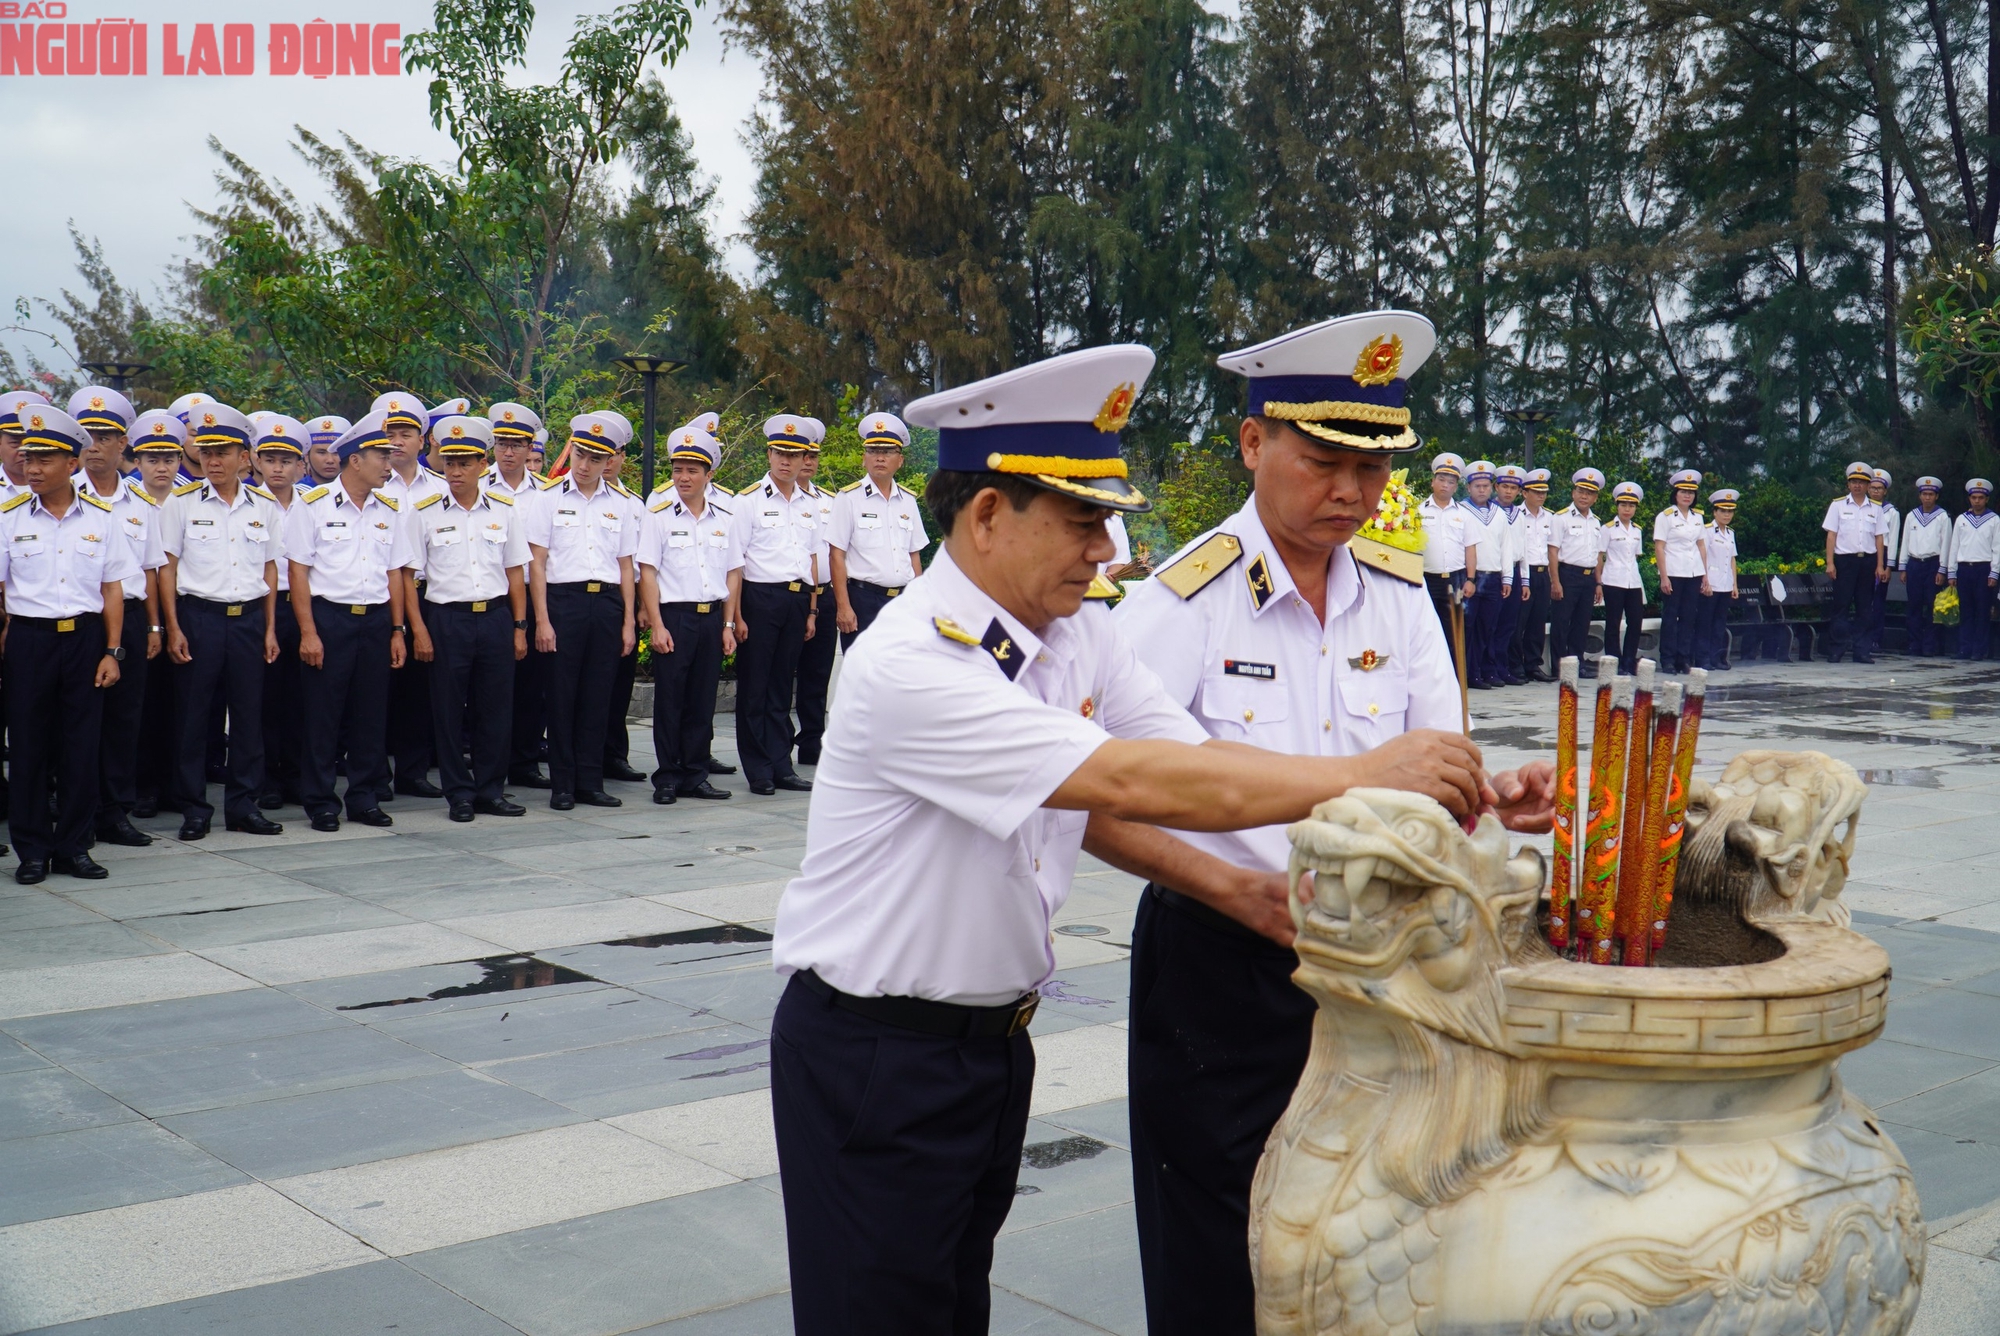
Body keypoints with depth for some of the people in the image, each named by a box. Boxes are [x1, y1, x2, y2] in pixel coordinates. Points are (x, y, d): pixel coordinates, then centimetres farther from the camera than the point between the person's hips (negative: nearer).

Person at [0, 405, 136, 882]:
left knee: (81, 748, 4)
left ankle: (73, 847, 14)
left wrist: (112, 651, 1)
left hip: (85, 636, 1)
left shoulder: (100, 517, 5)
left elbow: (112, 589, 6)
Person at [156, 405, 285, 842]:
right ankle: (194, 808, 11)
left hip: (249, 617, 2)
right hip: (198, 616, -2)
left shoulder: (265, 506, 7)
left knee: (249, 713, 5)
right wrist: (173, 629, -6)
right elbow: (167, 568, 0)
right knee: (193, 715, 1)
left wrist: (270, 628, 8)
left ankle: (243, 804, 15)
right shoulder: (182, 502, 0)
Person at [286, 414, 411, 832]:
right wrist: (308, 632, -11)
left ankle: (365, 797, 18)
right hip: (329, 618, -4)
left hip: (376, 620, 4)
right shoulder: (314, 506, -3)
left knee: (371, 714, 8)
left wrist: (397, 629, 8)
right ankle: (320, 802, 10)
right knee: (323, 714, 1)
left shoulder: (388, 510, 11)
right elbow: (298, 571, -5)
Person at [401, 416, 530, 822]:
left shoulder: (505, 509, 7)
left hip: (496, 617, 2)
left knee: (495, 708, 4)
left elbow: (516, 573, 11)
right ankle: (459, 793, 13)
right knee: (449, 710, 3)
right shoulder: (425, 512, 1)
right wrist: (419, 631, -6)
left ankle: (491, 789, 15)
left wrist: (519, 627, 6)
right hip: (446, 618, -1)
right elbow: (409, 575, 1)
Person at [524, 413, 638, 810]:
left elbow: (626, 566, 12)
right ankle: (562, 785, 9)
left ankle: (590, 783, 13)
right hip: (563, 601, -2)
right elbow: (536, 562, 0)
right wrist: (542, 620, -8)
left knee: (596, 697, 6)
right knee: (562, 696, 1)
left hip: (606, 602, 2)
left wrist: (628, 622, 6)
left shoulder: (619, 505, 11)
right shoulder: (548, 498, 3)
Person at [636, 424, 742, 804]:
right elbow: (647, 572, -4)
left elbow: (733, 573, 13)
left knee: (703, 702, 7)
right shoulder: (658, 516, 0)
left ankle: (696, 776, 15)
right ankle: (667, 779, 9)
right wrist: (657, 626, -10)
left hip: (712, 617, 3)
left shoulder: (723, 520, 10)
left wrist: (728, 624, 6)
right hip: (674, 617, -3)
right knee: (669, 701, 1)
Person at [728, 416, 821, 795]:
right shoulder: (749, 500, -3)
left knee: (783, 687, 10)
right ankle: (758, 771, 7)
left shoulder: (809, 505, 14)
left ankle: (781, 766, 15)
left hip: (797, 600, 5)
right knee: (754, 688, 1)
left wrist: (811, 610, 12)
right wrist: (736, 615, -11)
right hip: (760, 597, -5)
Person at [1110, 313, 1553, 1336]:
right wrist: (1241, 890, -26)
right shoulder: (1184, 601, -15)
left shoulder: (1396, 598, 3)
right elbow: (1089, 805, -18)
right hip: (1217, 967, -5)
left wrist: (1500, 800, -15)